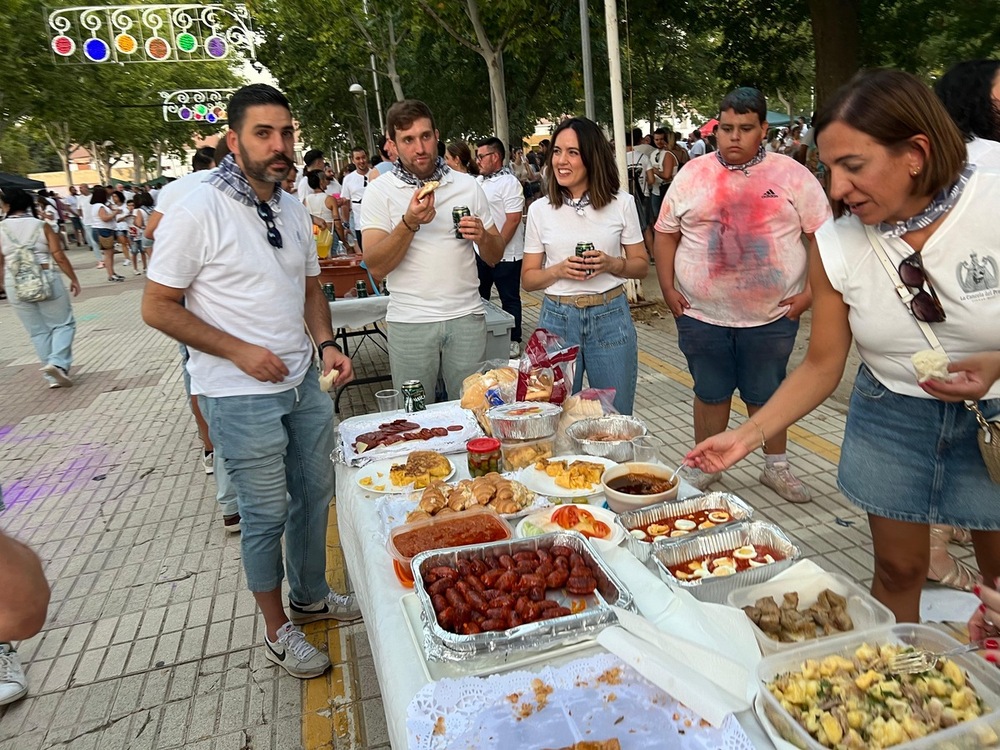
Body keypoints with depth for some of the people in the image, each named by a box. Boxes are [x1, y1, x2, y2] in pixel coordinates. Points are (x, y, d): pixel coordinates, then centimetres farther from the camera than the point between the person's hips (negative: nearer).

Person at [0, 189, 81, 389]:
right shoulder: (41, 226, -2)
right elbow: (59, 257, -5)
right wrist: (73, 279, 5)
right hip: (46, 279, -2)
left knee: (38, 331, 11)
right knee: (63, 324, 8)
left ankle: (53, 375, 12)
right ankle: (57, 363, -14)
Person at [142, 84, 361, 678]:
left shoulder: (294, 209, 6)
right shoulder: (197, 214, -15)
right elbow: (158, 306, -11)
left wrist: (327, 344, -1)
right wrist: (239, 351, -19)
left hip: (305, 383, 7)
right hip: (242, 395, -7)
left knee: (315, 493, 17)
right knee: (268, 512, 5)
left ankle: (311, 596, 40)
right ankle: (278, 630, 27)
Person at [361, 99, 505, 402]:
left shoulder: (467, 185, 7)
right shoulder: (379, 192, 0)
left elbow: (495, 256, 11)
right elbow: (376, 267, -10)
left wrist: (482, 236, -11)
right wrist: (410, 223, -22)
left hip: (466, 317, 2)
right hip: (409, 323, -2)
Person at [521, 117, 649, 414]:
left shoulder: (621, 202, 0)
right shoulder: (540, 210, 1)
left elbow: (642, 265, 6)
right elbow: (527, 279, 4)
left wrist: (612, 264, -14)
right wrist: (559, 270, -15)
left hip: (610, 317, 0)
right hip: (557, 319, 0)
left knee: (617, 416, 11)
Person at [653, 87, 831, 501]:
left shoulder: (791, 175, 0)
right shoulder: (692, 174, 4)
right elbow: (666, 234, 9)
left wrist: (810, 292, -7)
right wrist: (668, 288, 0)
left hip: (772, 314, -1)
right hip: (701, 313, 1)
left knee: (767, 394, 12)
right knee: (710, 393, 13)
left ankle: (776, 466, 31)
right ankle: (703, 465, 28)